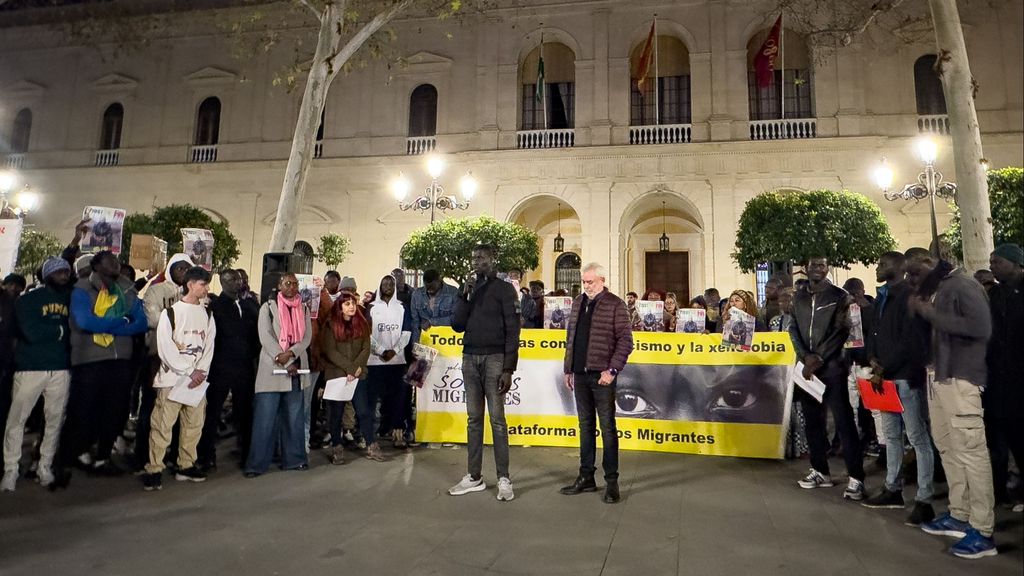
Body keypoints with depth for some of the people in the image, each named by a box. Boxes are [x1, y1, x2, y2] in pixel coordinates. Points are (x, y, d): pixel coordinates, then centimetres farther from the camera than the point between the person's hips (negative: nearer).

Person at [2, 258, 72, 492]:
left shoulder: (72, 298, 10)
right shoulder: (28, 300, 1)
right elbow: (31, 333, -12)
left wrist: (47, 331, -8)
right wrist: (62, 329, -4)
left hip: (61, 369, 2)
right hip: (30, 368, -2)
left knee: (55, 420, 4)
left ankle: (45, 467, 15)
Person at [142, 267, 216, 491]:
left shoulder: (207, 314, 11)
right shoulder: (171, 312, -4)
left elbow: (209, 345, 8)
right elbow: (165, 348, -9)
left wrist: (201, 371, -7)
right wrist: (190, 371, -11)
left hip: (198, 378, 5)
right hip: (172, 377, -5)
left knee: (194, 424, 8)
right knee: (162, 425, -4)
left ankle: (186, 466, 19)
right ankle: (154, 470, 5)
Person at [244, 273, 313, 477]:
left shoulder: (303, 309, 12)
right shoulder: (268, 307, 1)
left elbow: (307, 337, 3)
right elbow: (266, 337, -8)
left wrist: (290, 353, -15)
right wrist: (285, 363, -13)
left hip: (296, 370, 4)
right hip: (272, 369, -4)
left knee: (293, 417, 8)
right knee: (264, 418, -3)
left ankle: (293, 458, 16)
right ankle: (256, 464, 4)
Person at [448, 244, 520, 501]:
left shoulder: (504, 289, 0)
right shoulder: (469, 289, 15)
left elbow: (512, 330, -5)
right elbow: (457, 325, 8)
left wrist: (508, 368, -12)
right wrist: (465, 294, -3)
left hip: (494, 358, -5)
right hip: (470, 358, 5)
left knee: (497, 419, -3)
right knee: (473, 419, 8)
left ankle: (504, 479, 3)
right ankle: (474, 476, 15)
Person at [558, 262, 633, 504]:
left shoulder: (615, 304, -6)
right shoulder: (577, 303, 12)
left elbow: (625, 340, -9)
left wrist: (612, 370, -16)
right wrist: (568, 369, 13)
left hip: (602, 375, -6)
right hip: (580, 375, 6)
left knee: (607, 427, 2)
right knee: (585, 426, 13)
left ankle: (611, 481, 12)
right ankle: (586, 477, 24)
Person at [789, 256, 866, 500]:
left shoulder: (839, 296, 0)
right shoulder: (798, 298, 13)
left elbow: (841, 331, -7)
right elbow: (794, 330, 9)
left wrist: (819, 359, -13)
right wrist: (806, 356, -8)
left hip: (832, 367, -4)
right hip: (807, 367, 5)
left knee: (844, 422, -7)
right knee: (813, 421, 10)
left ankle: (856, 478, -3)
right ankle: (820, 471, 21)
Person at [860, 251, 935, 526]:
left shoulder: (909, 296, -11)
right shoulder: (881, 298, 16)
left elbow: (911, 340, -17)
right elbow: (873, 333, 18)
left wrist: (883, 369, -15)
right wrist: (872, 360, 0)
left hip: (905, 377, -9)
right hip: (884, 377, 9)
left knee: (918, 438, -2)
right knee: (891, 435, 16)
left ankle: (924, 501, 4)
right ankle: (893, 490, 27)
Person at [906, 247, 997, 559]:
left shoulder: (963, 285, -8)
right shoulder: (934, 290, 15)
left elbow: (981, 328, -21)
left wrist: (930, 312, -18)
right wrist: (919, 310, 5)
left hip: (960, 379, -8)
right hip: (937, 378, 9)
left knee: (970, 451, -5)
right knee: (947, 447, 13)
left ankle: (983, 531, 2)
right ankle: (959, 516, 24)